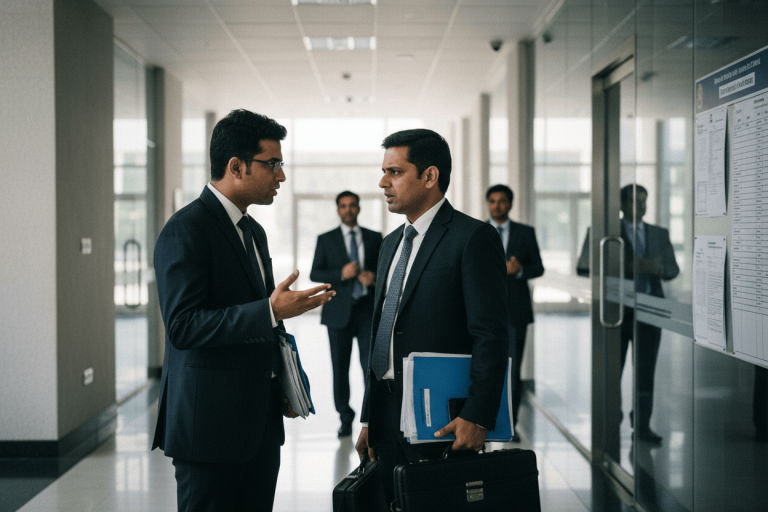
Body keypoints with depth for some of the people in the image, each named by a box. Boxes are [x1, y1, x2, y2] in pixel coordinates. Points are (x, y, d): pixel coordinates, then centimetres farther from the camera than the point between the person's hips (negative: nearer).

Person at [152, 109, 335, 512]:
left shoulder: (253, 232, 16)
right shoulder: (186, 230, -14)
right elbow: (183, 326, -23)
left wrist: (282, 386, 14)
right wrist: (271, 311, -29)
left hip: (260, 423, 9)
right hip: (208, 425, -8)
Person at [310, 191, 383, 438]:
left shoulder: (375, 238, 11)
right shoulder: (326, 239, 8)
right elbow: (315, 273, 2)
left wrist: (375, 277, -10)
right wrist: (341, 274, -14)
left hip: (368, 309, 0)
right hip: (339, 312, 1)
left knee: (372, 365, -10)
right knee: (340, 367, 6)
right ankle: (345, 418, 17)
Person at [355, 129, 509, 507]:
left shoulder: (473, 238, -8)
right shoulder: (391, 243, 17)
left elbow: (491, 336, -14)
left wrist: (477, 417, -21)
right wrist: (368, 419, 16)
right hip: (388, 424, 7)